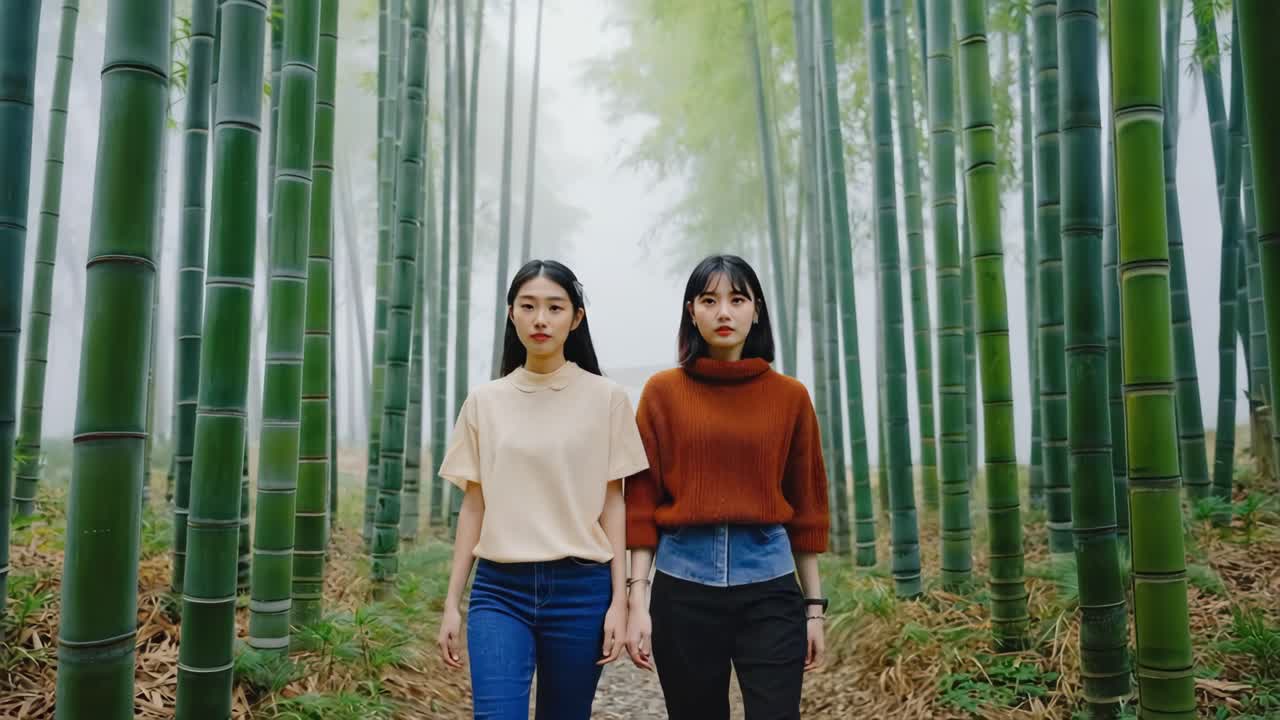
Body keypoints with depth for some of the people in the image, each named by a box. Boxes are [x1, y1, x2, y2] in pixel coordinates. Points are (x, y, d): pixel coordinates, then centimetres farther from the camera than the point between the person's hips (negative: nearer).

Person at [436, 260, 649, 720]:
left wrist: (619, 600, -3)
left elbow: (612, 504, 1)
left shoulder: (606, 397, 0)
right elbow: (473, 507, 8)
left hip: (581, 588, -1)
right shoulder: (484, 401, 5)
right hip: (499, 589, 1)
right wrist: (452, 602, 6)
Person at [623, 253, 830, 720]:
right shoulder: (663, 392, 1)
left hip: (769, 585, 0)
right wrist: (637, 600, -6)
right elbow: (642, 501, 0)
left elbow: (805, 505, 7)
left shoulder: (790, 396, 4)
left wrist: (814, 605, 7)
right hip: (683, 585, 0)